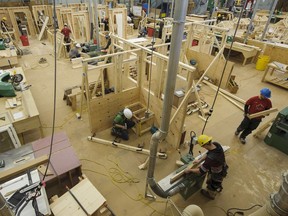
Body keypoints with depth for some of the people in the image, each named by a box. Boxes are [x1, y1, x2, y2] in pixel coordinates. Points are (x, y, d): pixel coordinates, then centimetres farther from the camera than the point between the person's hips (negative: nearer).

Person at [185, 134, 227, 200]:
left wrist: (190, 170, -19)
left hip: (217, 174, -6)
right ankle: (218, 188, 71)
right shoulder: (216, 144, -24)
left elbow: (201, 171, -33)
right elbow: (208, 153, -4)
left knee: (212, 184, 28)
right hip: (222, 169, 6)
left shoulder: (211, 158, -47)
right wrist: (199, 160, -8)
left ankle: (211, 195, 60)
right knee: (218, 182, 39)